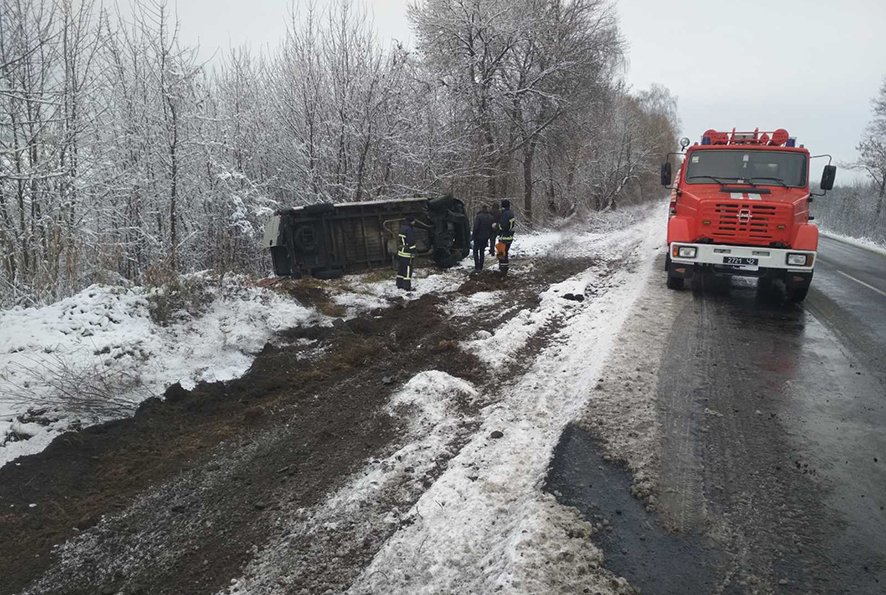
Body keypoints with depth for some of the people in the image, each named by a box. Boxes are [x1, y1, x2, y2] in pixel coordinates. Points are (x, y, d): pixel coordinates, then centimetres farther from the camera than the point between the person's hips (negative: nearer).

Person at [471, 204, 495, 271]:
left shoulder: (479, 216, -16)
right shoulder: (491, 217, 5)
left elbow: (475, 227, -18)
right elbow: (492, 228, 9)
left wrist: (473, 235, -8)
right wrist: (489, 236, 15)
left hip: (478, 237, -5)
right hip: (486, 238, 5)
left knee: (476, 251, 6)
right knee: (482, 251, 15)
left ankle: (477, 266, -4)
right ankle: (480, 267, 15)